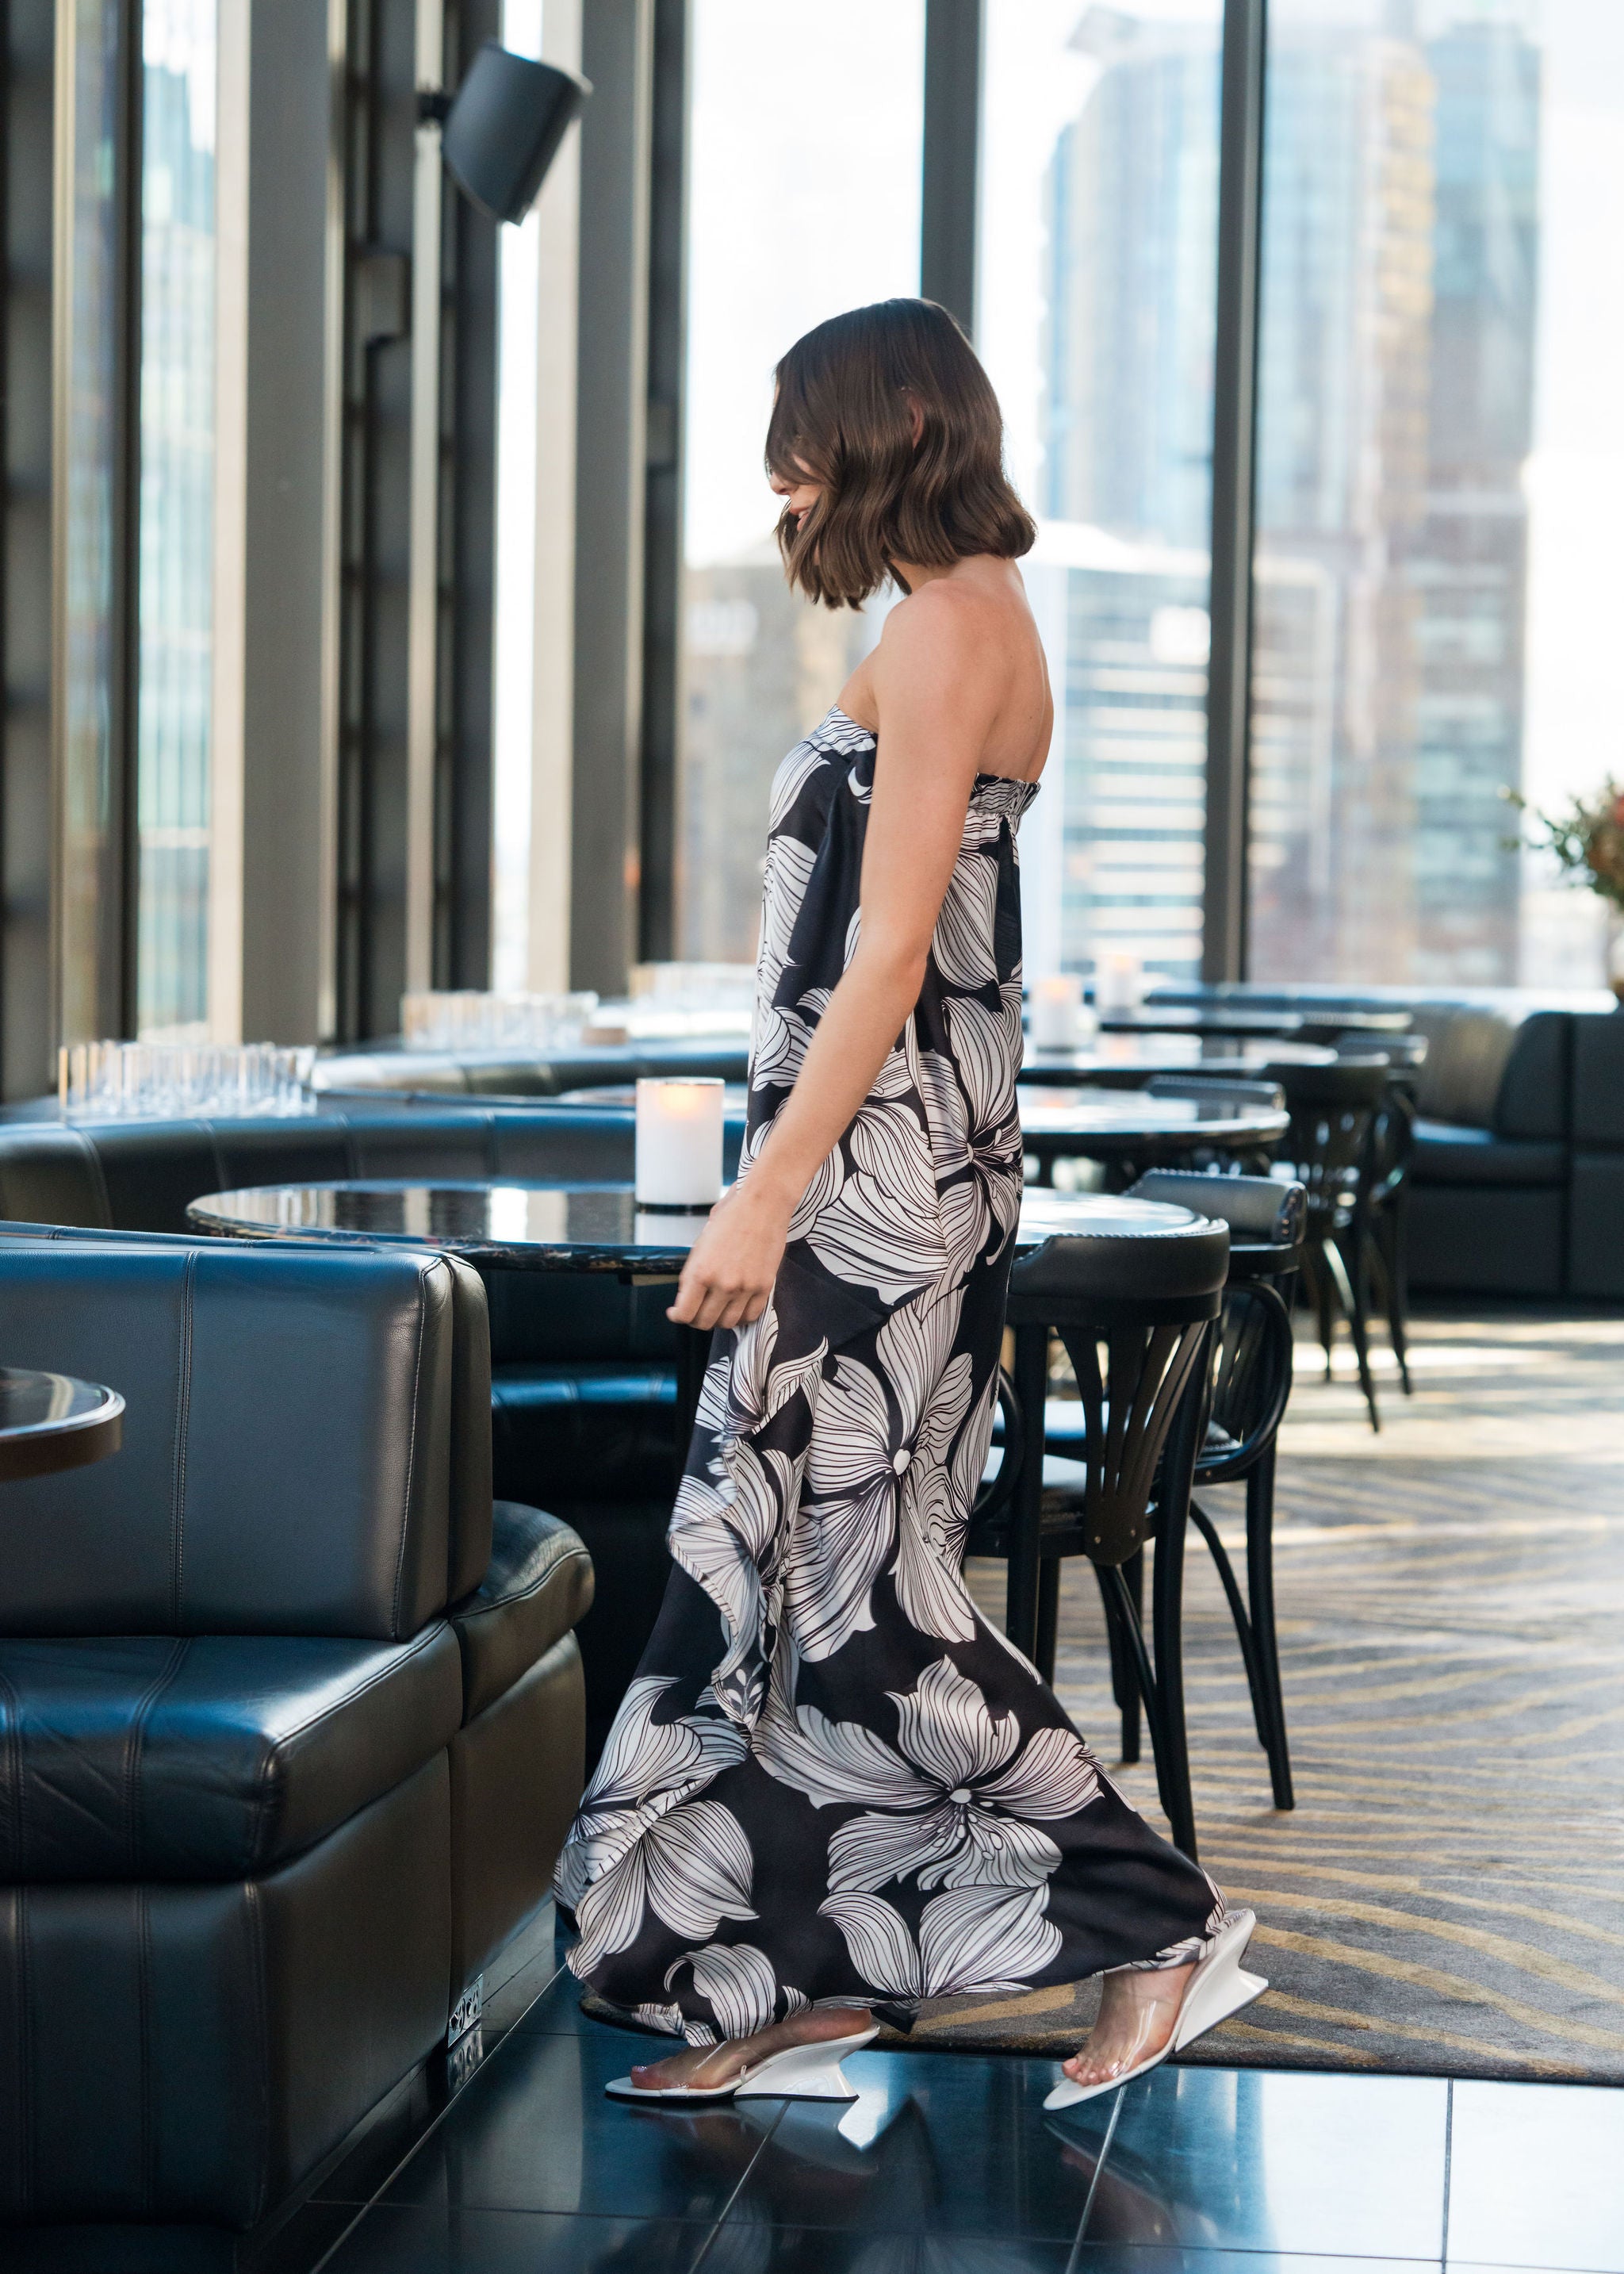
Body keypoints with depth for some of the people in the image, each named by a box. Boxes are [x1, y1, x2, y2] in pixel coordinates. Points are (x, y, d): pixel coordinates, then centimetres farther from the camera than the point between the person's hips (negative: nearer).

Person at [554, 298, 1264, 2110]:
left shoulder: (949, 623, -13)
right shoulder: (971, 617, 17)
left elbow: (891, 945, -20)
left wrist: (767, 1192, -21)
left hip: (873, 1168, -10)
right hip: (892, 1170, 10)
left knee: (853, 1580, -5)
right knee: (794, 1565, 11)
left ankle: (1166, 1932, 0)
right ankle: (800, 1986, 16)